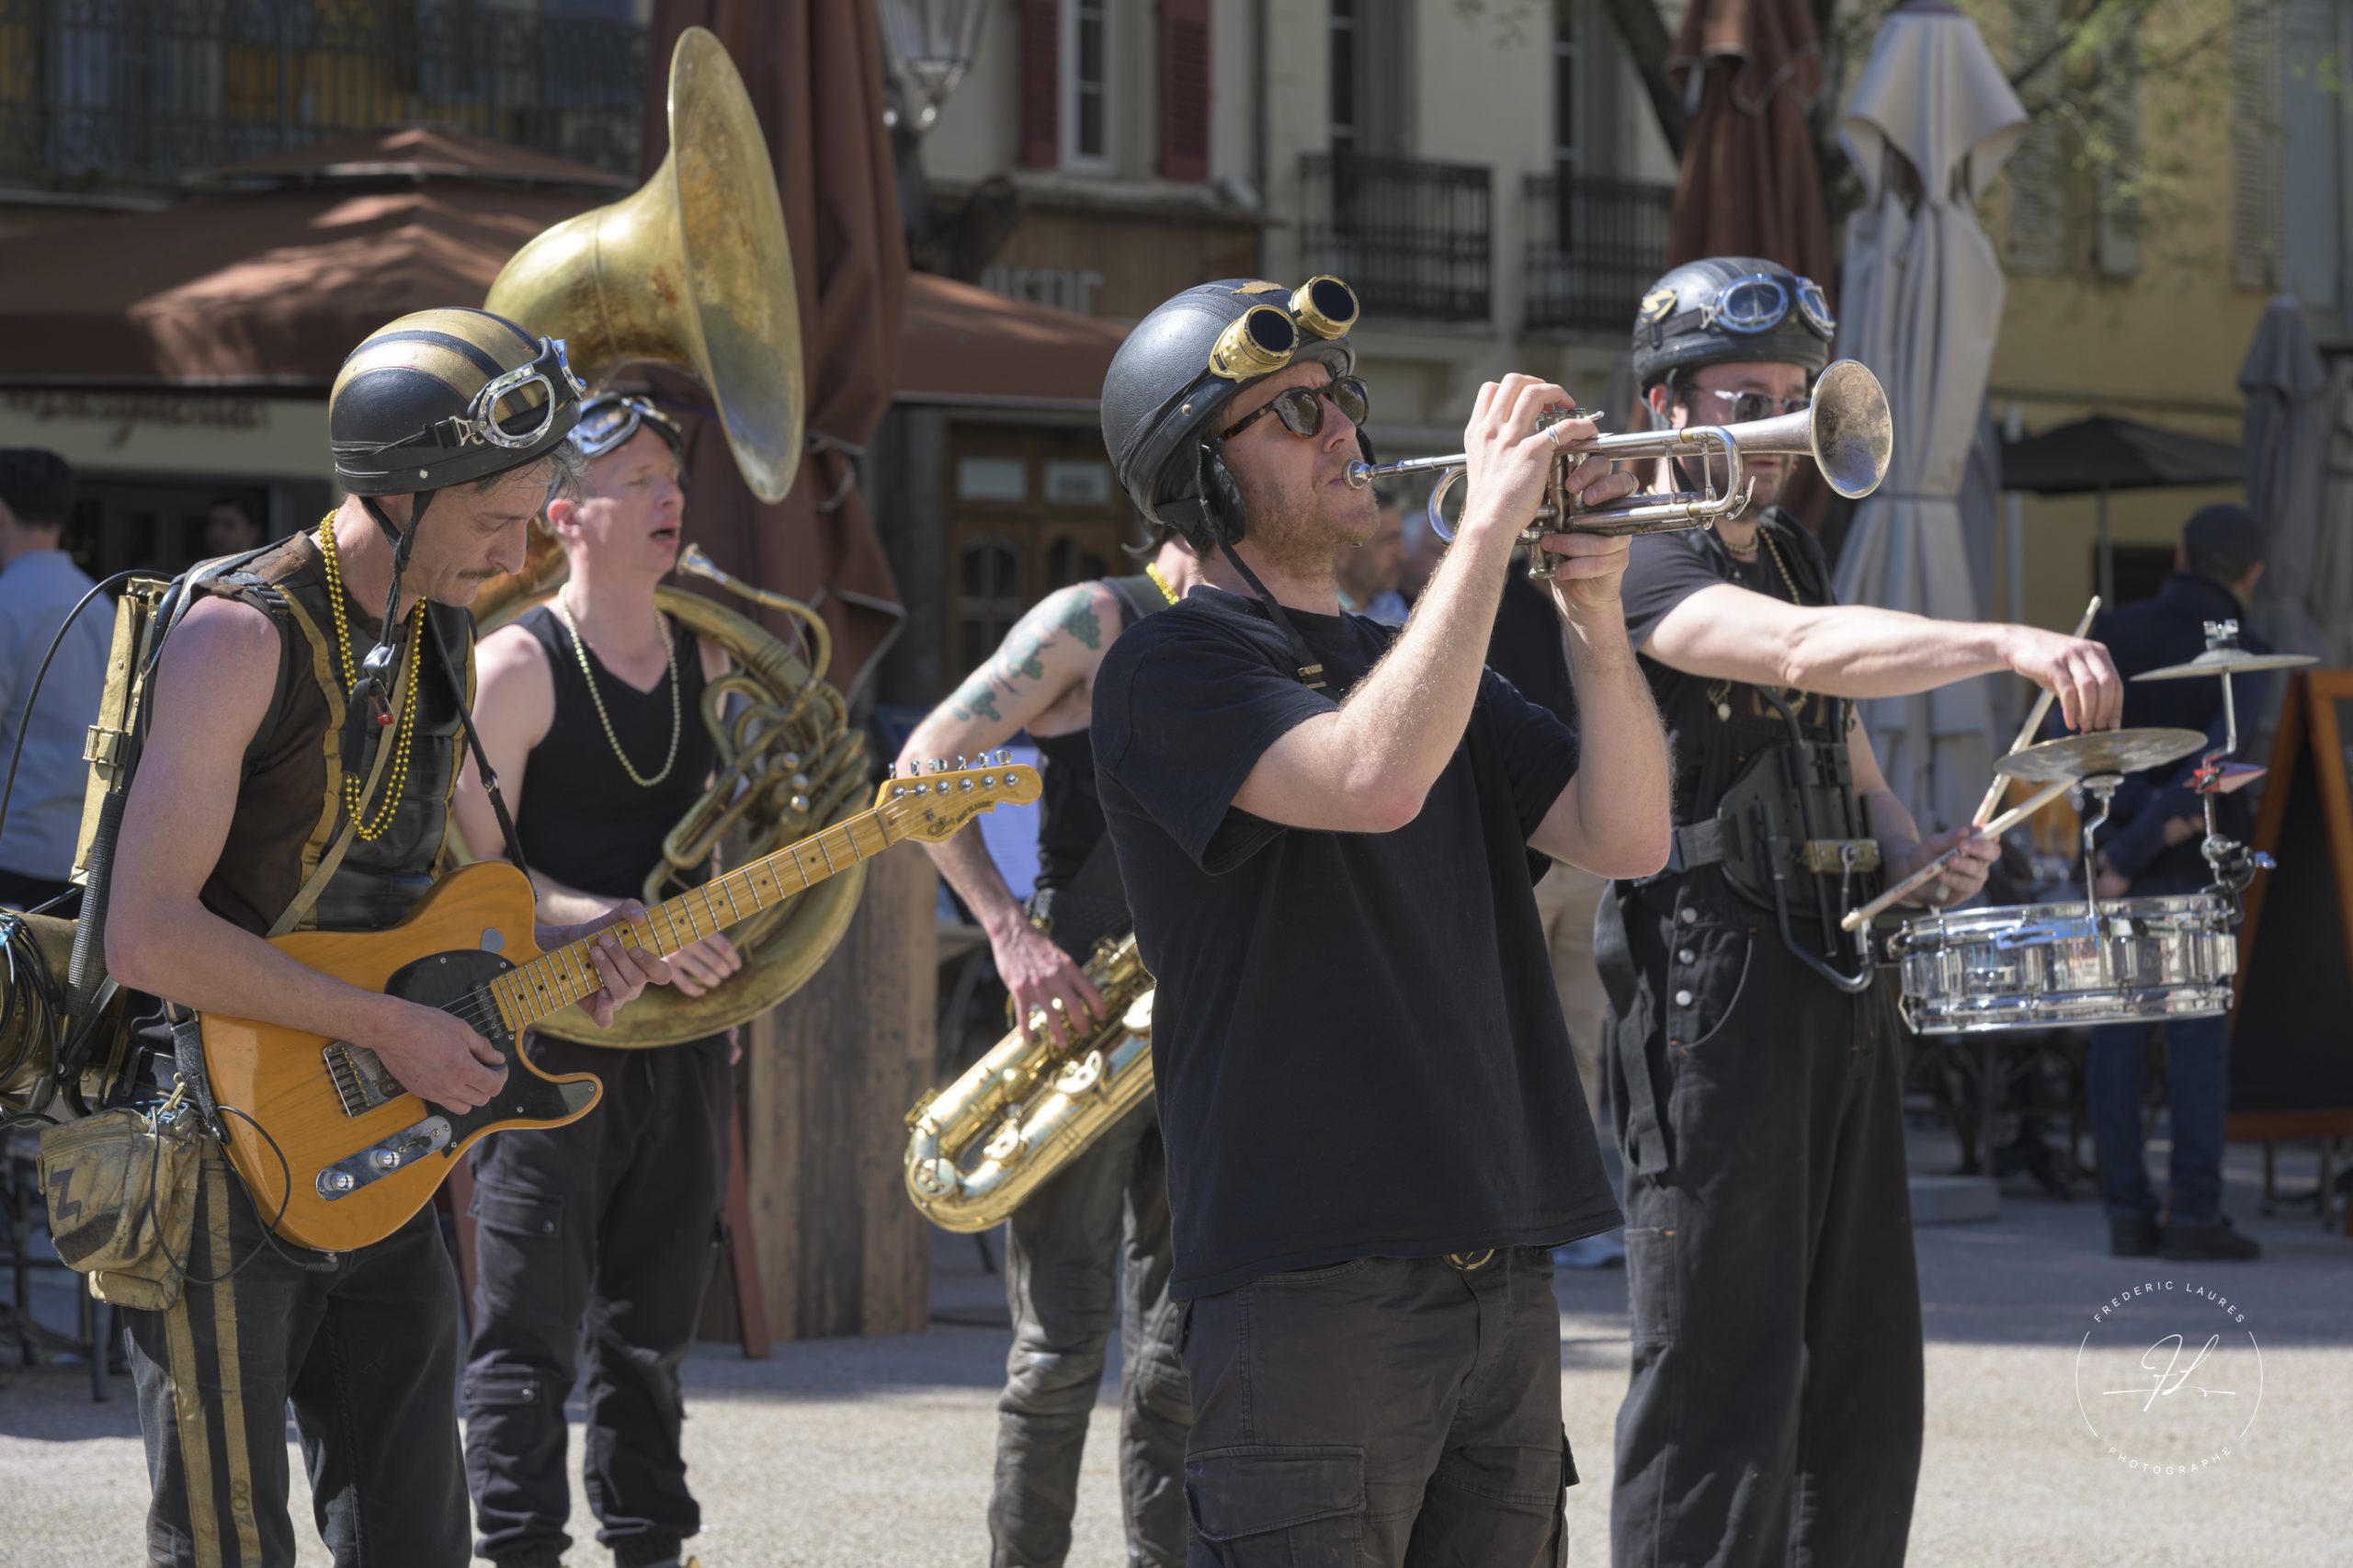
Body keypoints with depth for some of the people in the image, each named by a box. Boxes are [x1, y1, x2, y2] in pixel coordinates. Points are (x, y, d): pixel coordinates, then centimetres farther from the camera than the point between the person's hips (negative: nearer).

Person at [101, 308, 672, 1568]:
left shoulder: (443, 638, 10)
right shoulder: (243, 635, -17)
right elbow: (146, 935, -23)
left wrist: (557, 946, 4)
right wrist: (385, 1027, -20)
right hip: (218, 1156, -8)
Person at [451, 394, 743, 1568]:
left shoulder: (713, 658, 9)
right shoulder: (517, 665, -8)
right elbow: (474, 871, -13)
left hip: (681, 1037, 6)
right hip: (552, 1040, -6)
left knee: (652, 1330, 13)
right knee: (532, 1334, -5)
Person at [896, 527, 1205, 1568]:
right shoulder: (1095, 622, -3)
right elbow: (925, 765, -9)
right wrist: (1008, 929, -19)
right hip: (1084, 1010, -6)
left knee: (1183, 1349, 7)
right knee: (1065, 1345, -6)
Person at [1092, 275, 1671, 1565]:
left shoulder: (1413, 663, 20)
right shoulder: (1171, 671, -3)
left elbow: (1627, 839, 9)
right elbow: (1374, 780, -22)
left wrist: (1593, 612, -5)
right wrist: (1489, 523, -17)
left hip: (1499, 1267, 7)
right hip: (1310, 1276, -7)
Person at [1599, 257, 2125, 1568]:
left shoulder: (1791, 551, 19)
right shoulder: (1634, 564, -9)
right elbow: (1802, 651, -27)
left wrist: (1916, 854, 5)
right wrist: (2011, 648, -39)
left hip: (1841, 986, 9)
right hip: (1714, 988, -9)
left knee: (1865, 1386, 10)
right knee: (1726, 1378, -10)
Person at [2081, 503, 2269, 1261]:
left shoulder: (2113, 633, 2)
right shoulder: (2241, 658, -10)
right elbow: (2212, 767, -22)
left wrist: (2140, 819, -11)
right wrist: (2136, 850, -19)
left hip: (2116, 857, 4)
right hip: (2196, 865, -4)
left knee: (2118, 1034, 5)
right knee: (2198, 1035, -2)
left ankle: (2129, 1214, 4)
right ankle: (2195, 1216, -5)